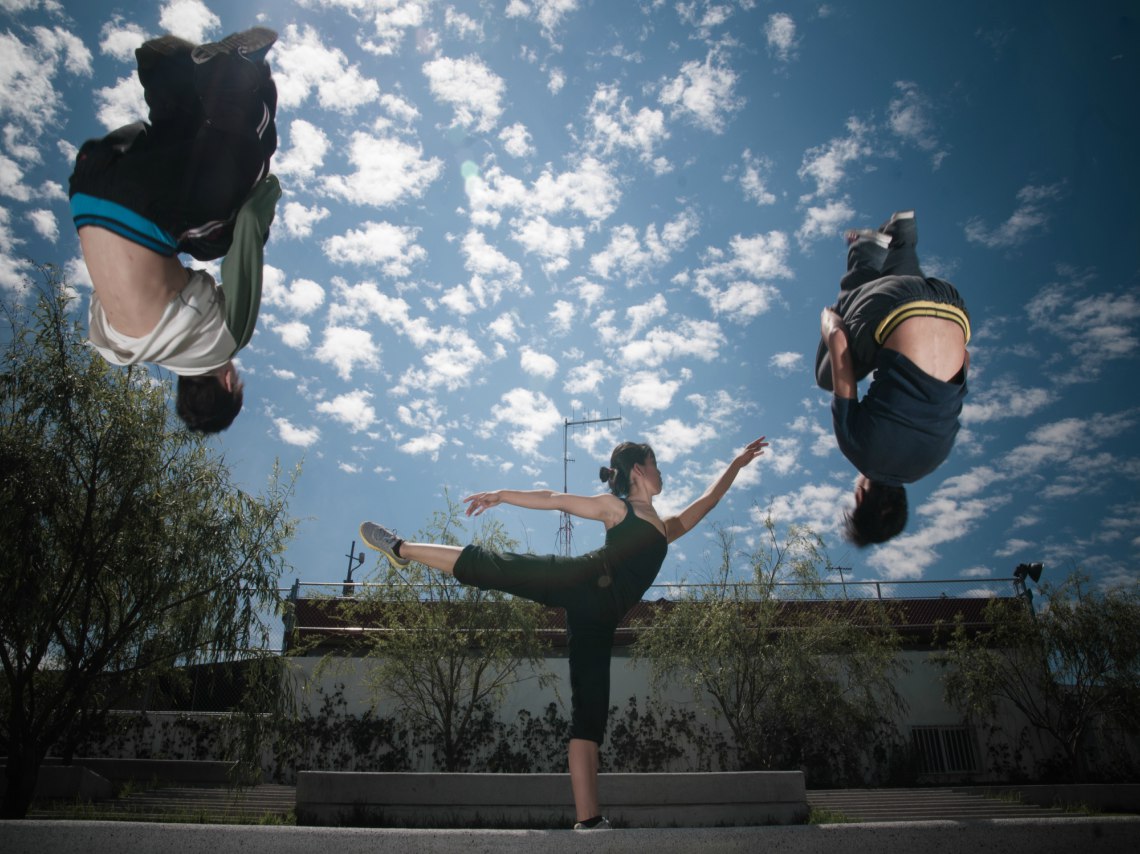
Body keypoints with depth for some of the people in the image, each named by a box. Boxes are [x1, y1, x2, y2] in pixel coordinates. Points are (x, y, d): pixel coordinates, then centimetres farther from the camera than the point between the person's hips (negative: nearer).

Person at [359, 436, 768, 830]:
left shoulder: (666, 528, 29)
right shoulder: (615, 506, 14)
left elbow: (707, 500, 37)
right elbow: (554, 499, 13)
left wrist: (737, 463, 38)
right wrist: (500, 495, 12)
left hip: (600, 615, 4)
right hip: (584, 580, -4)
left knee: (589, 715, -3)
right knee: (499, 566, -18)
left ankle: (588, 820, -7)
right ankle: (402, 549, -1)